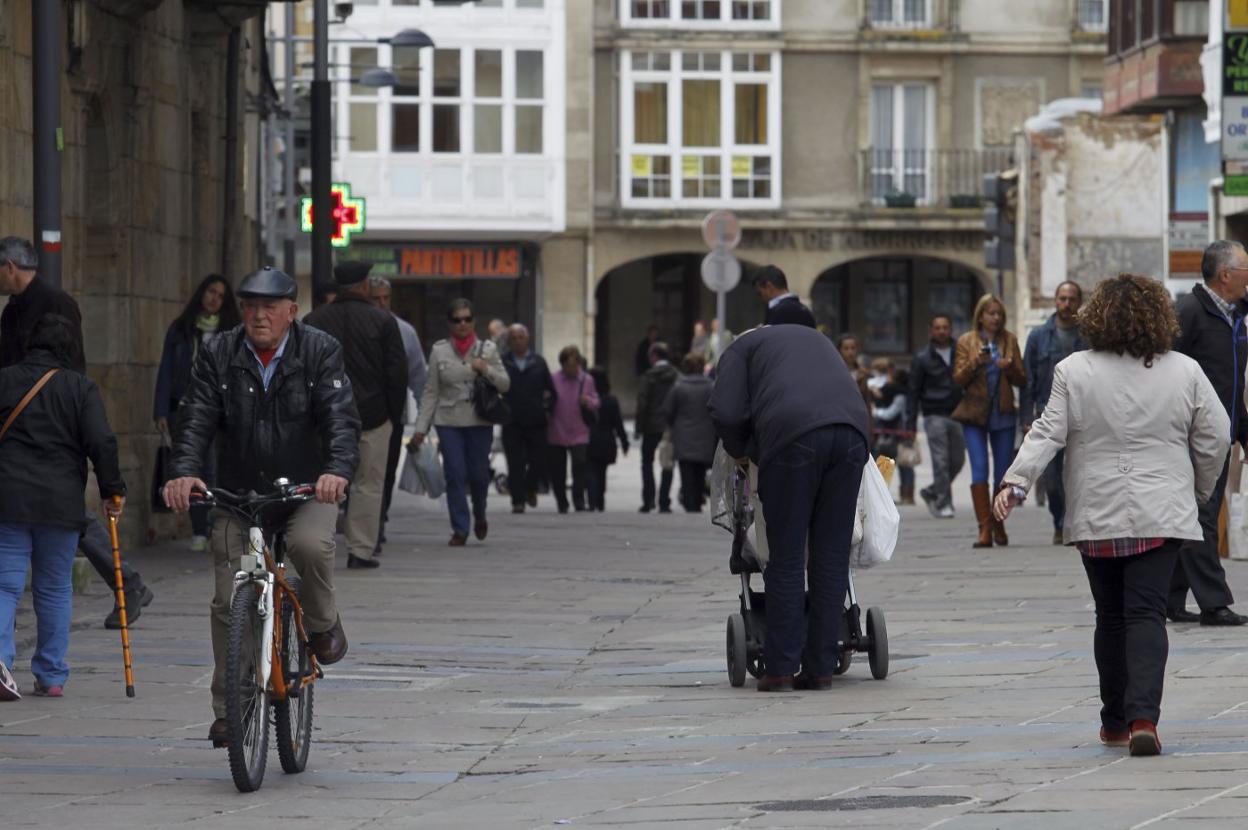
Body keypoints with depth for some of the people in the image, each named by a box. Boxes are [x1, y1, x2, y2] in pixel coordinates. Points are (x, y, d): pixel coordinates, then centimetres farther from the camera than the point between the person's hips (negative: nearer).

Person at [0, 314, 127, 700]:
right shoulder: (81, 387, -1)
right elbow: (101, 443, -8)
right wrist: (113, 491, 3)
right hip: (61, 503, 0)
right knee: (54, 588, 11)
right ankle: (51, 676, 13)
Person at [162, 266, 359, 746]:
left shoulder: (320, 352, -4)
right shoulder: (219, 356, 1)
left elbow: (341, 417, -16)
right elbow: (196, 419, -9)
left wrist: (338, 470, -36)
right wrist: (183, 472, -29)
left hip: (307, 489, -2)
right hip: (238, 494, 2)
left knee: (310, 543, -34)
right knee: (230, 603, -4)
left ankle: (322, 625, -4)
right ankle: (228, 711, 7)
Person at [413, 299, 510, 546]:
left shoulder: (488, 349, 6)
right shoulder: (439, 351, 5)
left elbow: (505, 385, 8)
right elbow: (431, 392, 7)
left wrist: (487, 371, -12)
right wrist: (421, 428, 3)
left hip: (480, 421, 0)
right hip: (449, 421, 0)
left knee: (479, 474, 1)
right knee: (455, 474, -6)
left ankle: (480, 515, 30)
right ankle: (459, 530, -1)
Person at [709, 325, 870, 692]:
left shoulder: (741, 348, 21)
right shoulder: (816, 339, 38)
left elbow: (726, 412, 5)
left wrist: (740, 451, 25)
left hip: (793, 437, -4)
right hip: (850, 430, 4)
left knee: (787, 557, 2)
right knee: (831, 557, 8)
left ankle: (781, 668, 1)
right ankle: (820, 668, 7)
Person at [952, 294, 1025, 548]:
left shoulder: (1009, 340, 8)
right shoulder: (966, 341, 5)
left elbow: (1022, 380, 8)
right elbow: (958, 378, 1)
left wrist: (1010, 367, -13)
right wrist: (974, 364, -17)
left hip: (1003, 414, 2)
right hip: (975, 413, -2)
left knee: (1003, 473, 3)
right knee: (979, 469, -13)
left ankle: (998, 526, 17)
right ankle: (985, 529, -15)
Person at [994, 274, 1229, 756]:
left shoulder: (1074, 372, -3)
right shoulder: (1184, 372, 1)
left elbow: (1049, 433, -8)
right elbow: (1215, 437, 5)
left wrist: (1017, 482, -7)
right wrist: (1200, 491, 19)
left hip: (1096, 517, 1)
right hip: (1160, 517, -1)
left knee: (1111, 617, 12)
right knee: (1146, 615, -5)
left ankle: (1115, 722, 19)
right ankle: (1143, 717, -21)